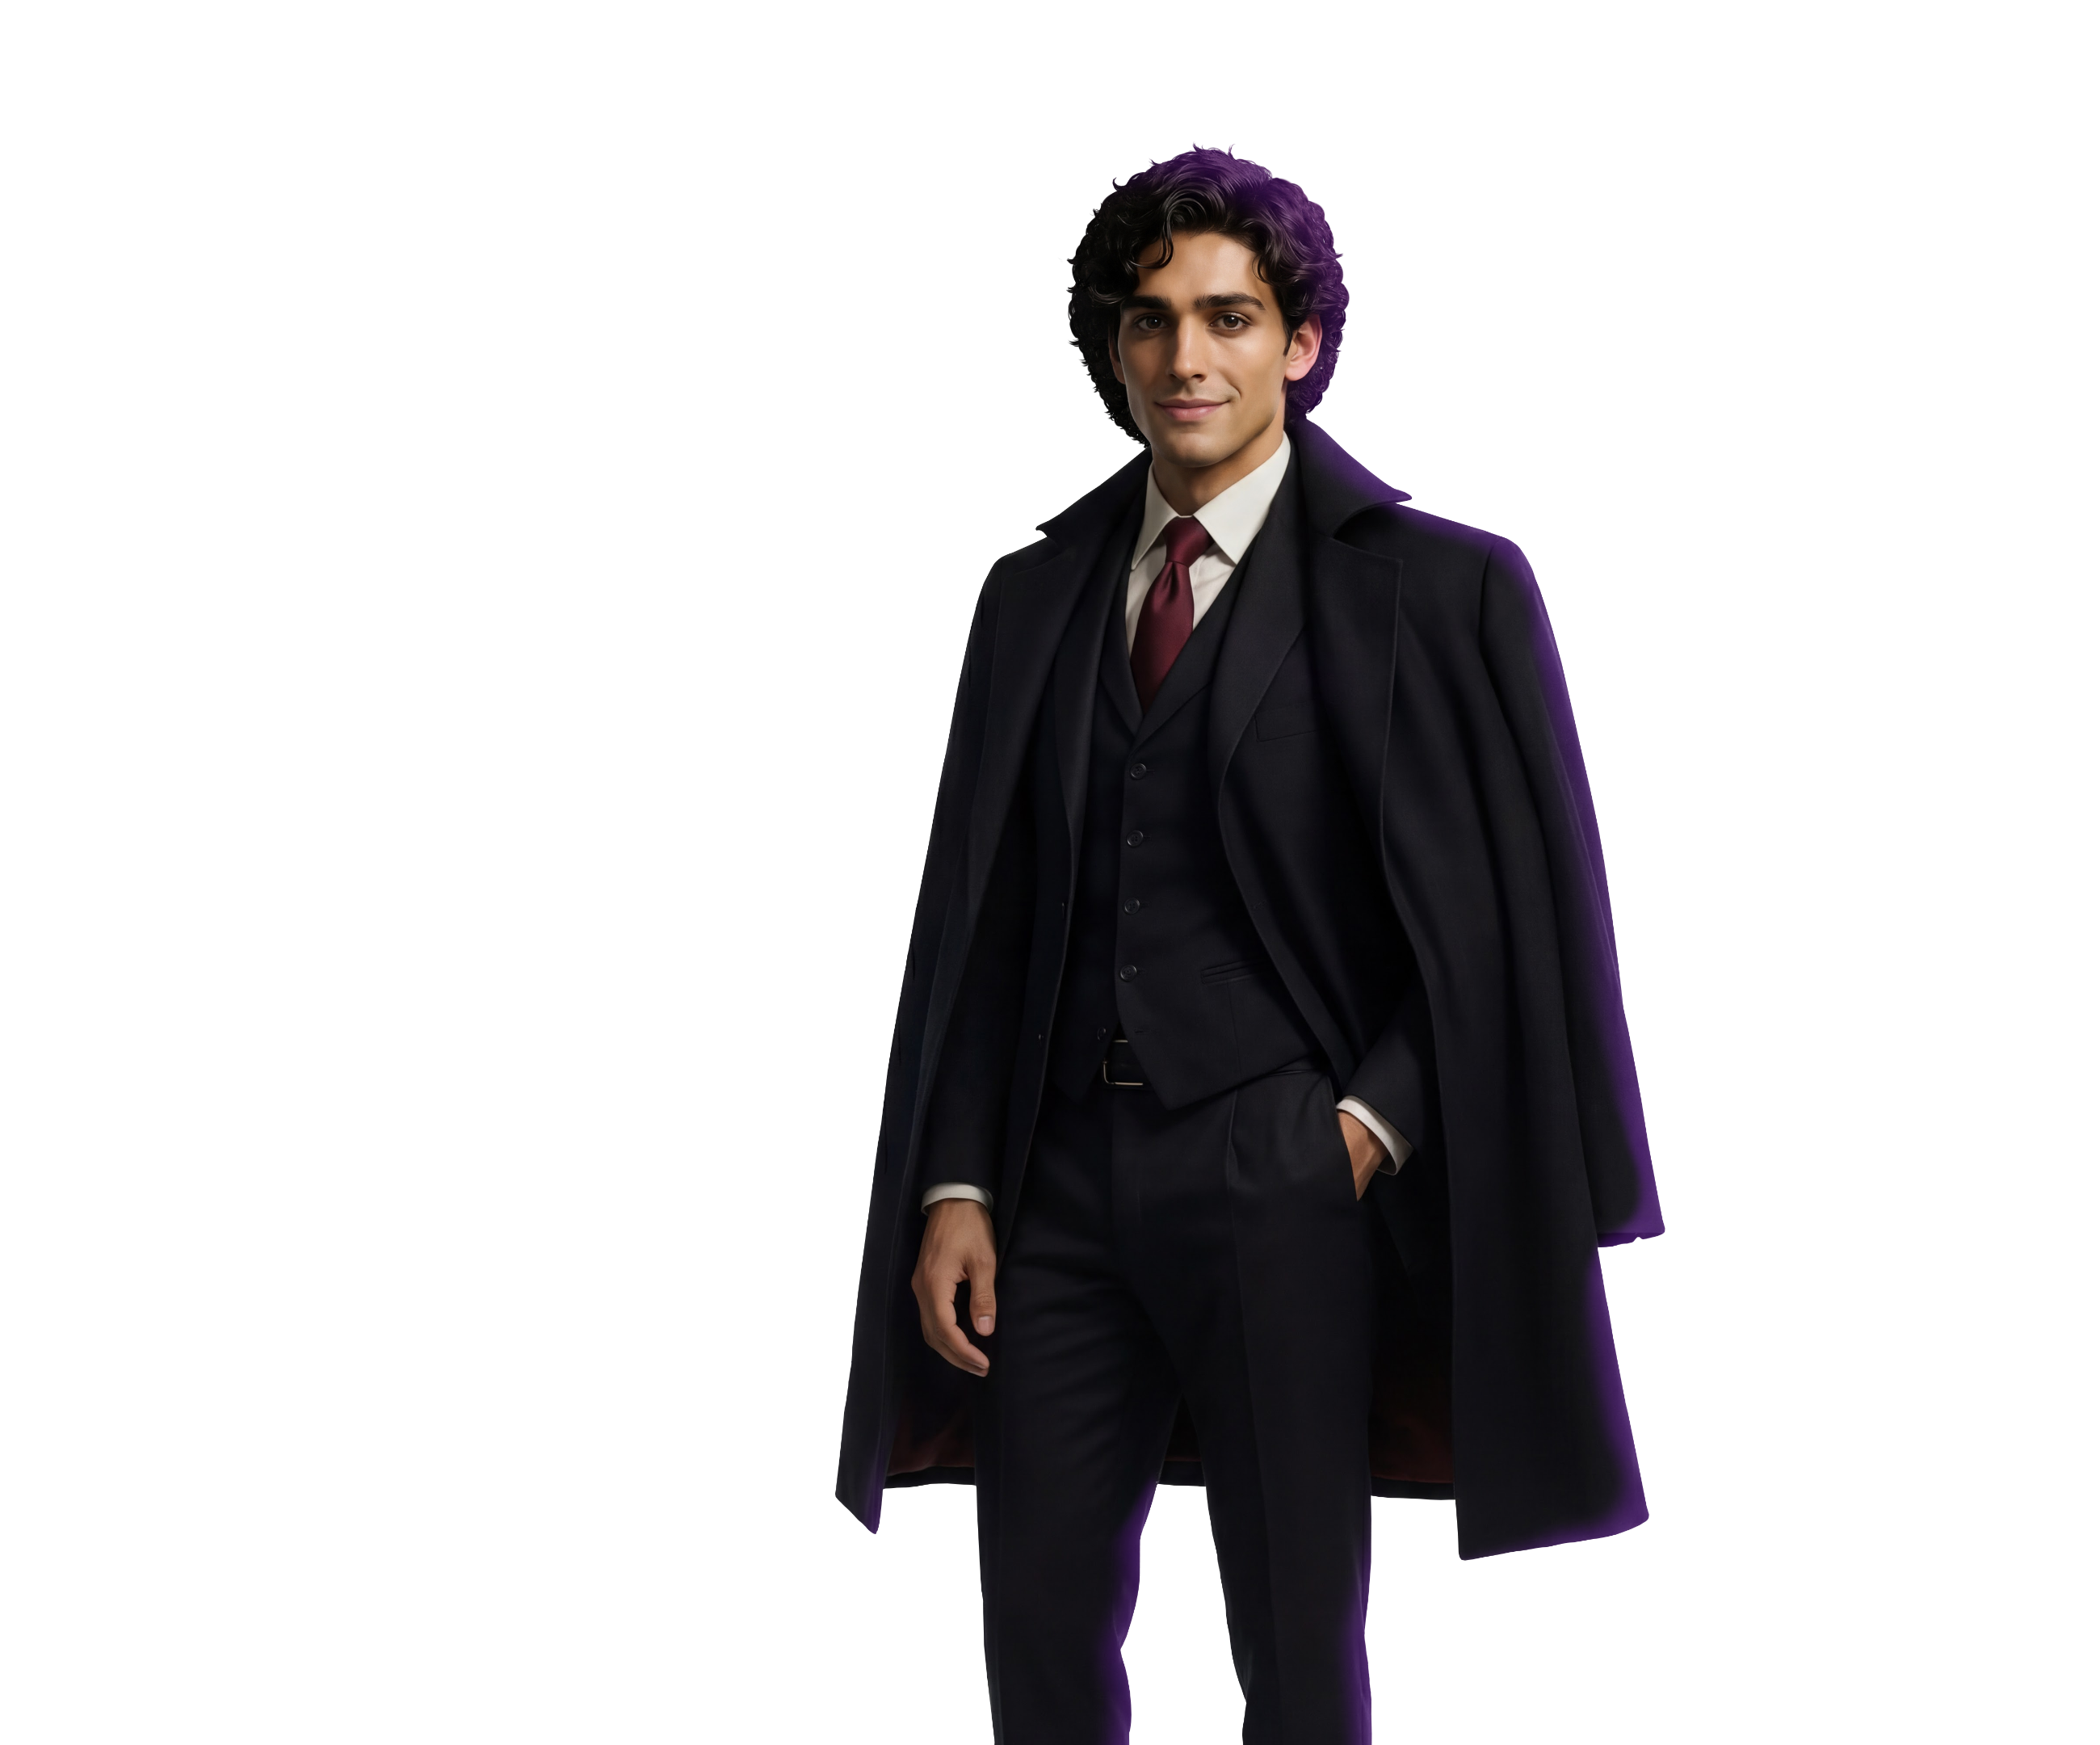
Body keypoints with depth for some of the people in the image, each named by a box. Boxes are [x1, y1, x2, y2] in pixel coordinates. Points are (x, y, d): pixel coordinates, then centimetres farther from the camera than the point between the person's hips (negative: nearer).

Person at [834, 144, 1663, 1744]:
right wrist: (955, 1188, 5)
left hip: (1283, 1181, -4)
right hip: (1066, 1176, 5)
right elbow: (981, 917, 12)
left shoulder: (1437, 590, -3)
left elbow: (1522, 915, -3)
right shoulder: (1036, 594, 12)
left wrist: (1370, 1127, -10)